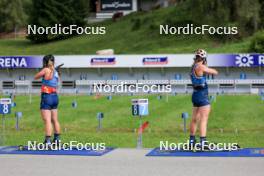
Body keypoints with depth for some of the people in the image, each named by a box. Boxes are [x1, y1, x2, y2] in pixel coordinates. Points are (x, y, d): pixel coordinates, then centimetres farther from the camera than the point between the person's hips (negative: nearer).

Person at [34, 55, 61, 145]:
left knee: (47, 121, -9)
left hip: (47, 96, -7)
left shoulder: (46, 70, -10)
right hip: (55, 97, 8)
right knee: (55, 120, 15)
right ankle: (57, 139, 22)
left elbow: (36, 77, 1)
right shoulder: (55, 72, 10)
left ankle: (48, 141, -13)